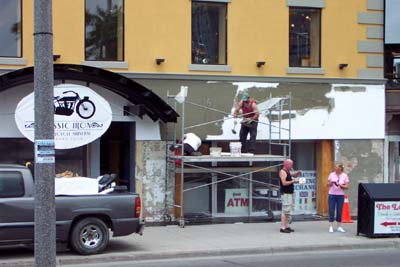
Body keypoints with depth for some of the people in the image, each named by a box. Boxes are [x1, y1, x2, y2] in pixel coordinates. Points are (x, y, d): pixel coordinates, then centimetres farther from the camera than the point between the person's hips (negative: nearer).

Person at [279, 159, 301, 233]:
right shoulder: (282, 172, -13)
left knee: (288, 211, 13)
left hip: (290, 193, 10)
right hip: (285, 194, -10)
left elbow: (294, 174, 30)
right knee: (285, 211, -11)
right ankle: (282, 228, -11)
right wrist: (293, 181, -16)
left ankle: (286, 226, 18)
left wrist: (298, 173, 8)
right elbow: (284, 183, -22)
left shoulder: (288, 172, 15)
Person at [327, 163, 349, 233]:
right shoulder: (332, 174, 4)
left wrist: (340, 185, -17)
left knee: (339, 211, 3)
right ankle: (331, 227, 2)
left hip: (340, 195, 0)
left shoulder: (344, 176, 2)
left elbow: (346, 186, -1)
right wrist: (330, 183, -14)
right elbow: (328, 185, 8)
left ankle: (339, 227, 12)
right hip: (332, 195, 0)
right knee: (331, 211, -2)